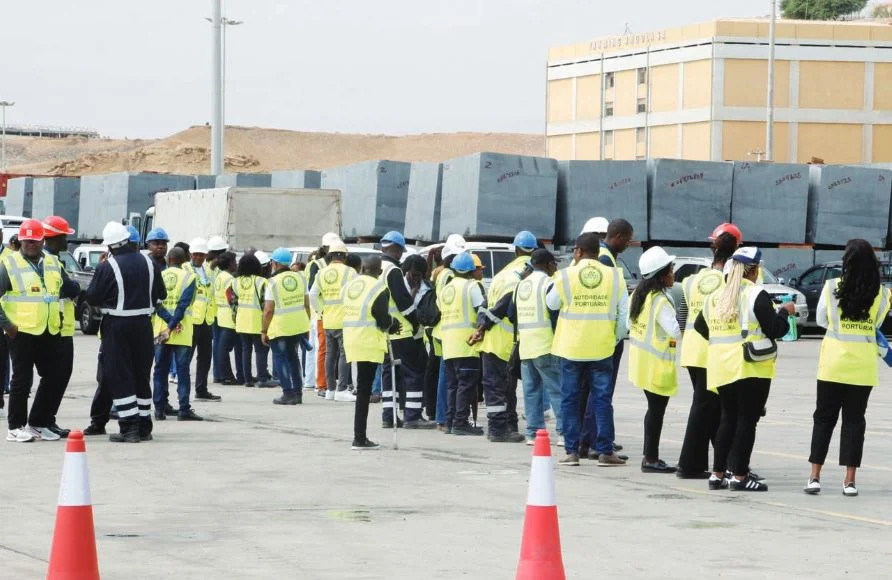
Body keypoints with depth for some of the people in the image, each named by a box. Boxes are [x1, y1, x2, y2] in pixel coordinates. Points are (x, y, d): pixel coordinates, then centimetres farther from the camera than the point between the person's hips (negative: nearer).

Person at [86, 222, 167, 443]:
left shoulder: (107, 267, -15)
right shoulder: (149, 263, 0)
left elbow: (92, 298, -10)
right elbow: (161, 295, 9)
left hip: (117, 327, -5)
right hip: (143, 325, 5)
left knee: (119, 377, 1)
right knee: (142, 376, 14)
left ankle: (129, 428, -6)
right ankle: (144, 428, 18)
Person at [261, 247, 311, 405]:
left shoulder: (273, 282, -12)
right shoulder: (300, 278, 4)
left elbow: (268, 310, -14)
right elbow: (307, 304, 7)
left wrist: (264, 331, -6)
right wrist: (307, 325, 16)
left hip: (279, 327, -6)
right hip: (299, 325, 6)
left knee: (280, 359, 4)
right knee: (293, 357, 20)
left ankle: (288, 393, -3)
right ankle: (298, 392, 21)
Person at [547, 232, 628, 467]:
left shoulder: (566, 276, -6)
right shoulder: (614, 276, -2)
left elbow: (551, 303, 8)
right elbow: (624, 311, 0)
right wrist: (617, 337, 13)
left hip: (572, 348, -1)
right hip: (602, 348, 1)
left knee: (570, 399, 8)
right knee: (602, 399, 5)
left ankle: (572, 451, 7)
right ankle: (605, 451, 3)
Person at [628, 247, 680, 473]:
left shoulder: (639, 295, 7)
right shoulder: (660, 300, -20)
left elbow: (630, 323, 15)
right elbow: (676, 330, -27)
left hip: (642, 359, 9)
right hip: (657, 363, -9)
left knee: (654, 409, 16)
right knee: (657, 410, -2)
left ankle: (651, 456, 19)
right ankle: (651, 459, 1)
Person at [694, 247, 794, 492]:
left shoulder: (715, 297, 9)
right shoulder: (757, 296, -10)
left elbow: (700, 326, 19)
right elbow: (775, 330, -11)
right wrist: (785, 311, 6)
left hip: (722, 368, 6)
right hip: (751, 368, -6)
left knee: (728, 418, 15)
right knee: (747, 420, -1)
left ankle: (718, 474, 14)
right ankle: (739, 476, -2)